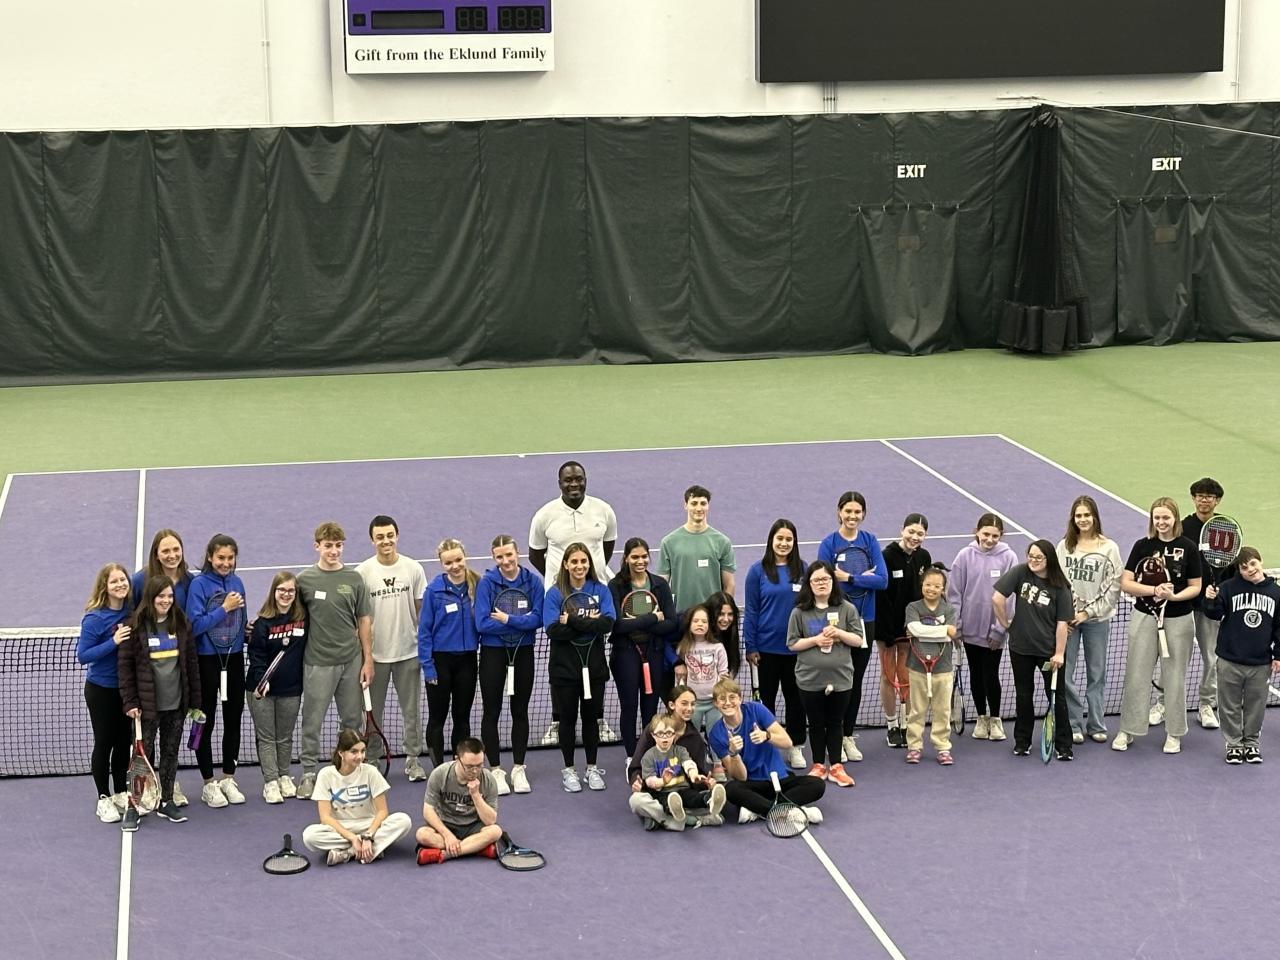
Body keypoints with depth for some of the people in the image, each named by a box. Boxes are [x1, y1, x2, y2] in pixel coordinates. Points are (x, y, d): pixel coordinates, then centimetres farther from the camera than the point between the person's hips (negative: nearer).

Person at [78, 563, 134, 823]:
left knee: (124, 742, 14)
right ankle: (104, 799, 18)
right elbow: (82, 656, -20)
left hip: (126, 688, 5)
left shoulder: (132, 613, -3)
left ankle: (121, 794, 30)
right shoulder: (94, 619, -18)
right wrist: (113, 643, -28)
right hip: (101, 691, -5)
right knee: (104, 744, 6)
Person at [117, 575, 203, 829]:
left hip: (176, 704, 4)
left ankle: (166, 801, 23)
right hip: (147, 705, -4)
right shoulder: (136, 626, -7)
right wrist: (129, 702, -11)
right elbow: (124, 665, -6)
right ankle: (133, 807, 7)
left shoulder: (181, 624, 5)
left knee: (171, 753, 12)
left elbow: (191, 663, 9)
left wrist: (195, 702, 7)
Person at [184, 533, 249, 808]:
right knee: (205, 723, 5)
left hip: (234, 659, 5)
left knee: (233, 720, 12)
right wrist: (224, 609, -19)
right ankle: (209, 784, 14)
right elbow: (194, 625, -18)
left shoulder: (237, 583, 4)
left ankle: (228, 779, 24)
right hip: (207, 660, -5)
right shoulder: (199, 584, -11)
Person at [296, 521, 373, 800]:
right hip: (318, 661, -2)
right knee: (312, 720, 2)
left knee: (353, 720, 10)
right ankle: (309, 773, 11)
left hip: (351, 661, 2)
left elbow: (364, 621, 6)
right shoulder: (304, 580, -2)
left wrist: (368, 660, 3)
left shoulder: (354, 579, 4)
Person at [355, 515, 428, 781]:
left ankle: (413, 759, 20)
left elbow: (421, 609, 6)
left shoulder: (413, 568, -1)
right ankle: (371, 760, 17)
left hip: (408, 651, 1)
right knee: (372, 711, 7)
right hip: (375, 654, -1)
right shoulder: (362, 572, -5)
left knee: (412, 710, 9)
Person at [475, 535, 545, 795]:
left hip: (523, 652, 2)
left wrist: (508, 619, -20)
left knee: (520, 711, 10)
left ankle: (519, 769, 20)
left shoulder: (533, 581, -4)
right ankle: (495, 770, 12)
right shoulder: (486, 582, -9)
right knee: (491, 712, 3)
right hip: (493, 653, -2)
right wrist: (522, 621, -15)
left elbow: (538, 618, -11)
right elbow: (482, 623, -17)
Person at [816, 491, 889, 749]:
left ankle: (848, 736, 22)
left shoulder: (870, 541, 1)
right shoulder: (829, 543, -7)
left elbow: (882, 580, -8)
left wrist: (848, 577, -15)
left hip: (864, 620, 3)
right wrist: (863, 578, -15)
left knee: (856, 680, 11)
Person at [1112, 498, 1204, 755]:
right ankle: (1127, 730, 16)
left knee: (1174, 677, 8)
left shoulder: (1188, 548, -4)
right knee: (1137, 675, 5)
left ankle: (1174, 733, 20)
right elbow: (1126, 583, -5)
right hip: (1144, 617, 1)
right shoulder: (1142, 546, -2)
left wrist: (1174, 596, -19)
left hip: (1178, 620, -1)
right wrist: (1154, 590, -19)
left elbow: (1195, 587, 0)